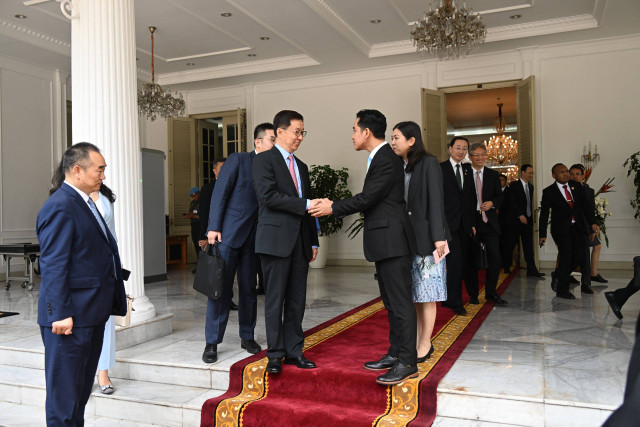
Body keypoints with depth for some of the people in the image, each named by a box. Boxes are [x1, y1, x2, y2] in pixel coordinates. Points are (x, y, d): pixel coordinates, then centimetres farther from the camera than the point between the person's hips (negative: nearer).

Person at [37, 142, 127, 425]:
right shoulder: (60, 206, -16)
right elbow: (53, 265, -20)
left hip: (93, 312, 10)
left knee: (81, 390, 20)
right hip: (71, 316, -10)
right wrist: (61, 314, -23)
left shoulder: (86, 203, 15)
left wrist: (116, 298, 19)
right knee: (65, 392, 2)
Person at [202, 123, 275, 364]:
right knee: (221, 288, -1)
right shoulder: (238, 160, -3)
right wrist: (214, 227, -11)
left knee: (249, 289, 11)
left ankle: (247, 337, 24)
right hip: (228, 234, -4)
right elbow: (220, 193, -6)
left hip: (253, 238, 4)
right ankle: (212, 342, 8)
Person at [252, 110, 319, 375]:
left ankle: (294, 351, 18)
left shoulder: (301, 166, 20)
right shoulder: (264, 160, -2)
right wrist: (306, 204, -17)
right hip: (276, 239, -6)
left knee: (297, 299, 8)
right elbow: (269, 196, -16)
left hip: (300, 241, 7)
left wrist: (313, 242, 16)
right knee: (275, 299, 0)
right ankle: (275, 355, 10)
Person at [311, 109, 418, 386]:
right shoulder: (380, 157, 16)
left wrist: (333, 209, -8)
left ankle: (407, 363, 1)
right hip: (384, 242, 11)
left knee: (400, 301, -5)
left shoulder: (386, 160, -15)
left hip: (392, 241, -11)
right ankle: (395, 354, 25)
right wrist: (335, 205, 13)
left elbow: (366, 199, -18)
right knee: (391, 301, 15)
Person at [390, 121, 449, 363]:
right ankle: (418, 341, 18)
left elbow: (435, 201, -11)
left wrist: (438, 236, -17)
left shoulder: (428, 163, -6)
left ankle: (425, 345, 8)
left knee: (426, 292, 0)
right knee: (413, 292, 10)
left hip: (425, 237, -6)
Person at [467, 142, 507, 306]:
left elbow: (500, 195, 11)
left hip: (489, 222, 2)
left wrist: (492, 203, -12)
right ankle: (473, 294, 19)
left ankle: (491, 292, 9)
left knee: (495, 257, -5)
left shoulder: (493, 175, 11)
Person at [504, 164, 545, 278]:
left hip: (527, 220, 6)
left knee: (529, 245, 1)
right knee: (511, 243, 3)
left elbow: (530, 203, 18)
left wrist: (530, 217, 11)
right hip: (516, 220, -6)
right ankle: (506, 265, 19)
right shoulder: (514, 185, -6)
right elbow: (512, 202, -13)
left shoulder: (530, 186, 15)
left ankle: (531, 270, -1)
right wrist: (520, 215, -19)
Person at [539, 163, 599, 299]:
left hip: (578, 228, 4)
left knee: (579, 257, 0)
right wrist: (542, 235, -7)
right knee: (566, 256, -9)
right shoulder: (549, 192, -4)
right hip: (561, 229, -4)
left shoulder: (577, 186, 9)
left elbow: (585, 206, 9)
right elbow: (544, 214, -4)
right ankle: (562, 290, 2)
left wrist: (592, 223, -4)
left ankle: (558, 275, 26)